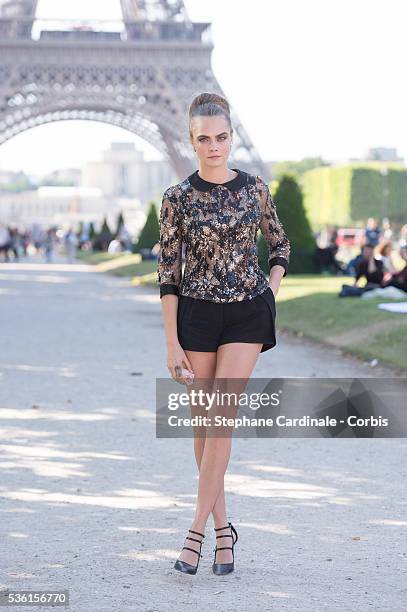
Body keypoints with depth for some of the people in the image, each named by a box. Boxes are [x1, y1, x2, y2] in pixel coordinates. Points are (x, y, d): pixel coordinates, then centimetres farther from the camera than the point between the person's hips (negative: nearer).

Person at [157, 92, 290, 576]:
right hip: (197, 314, 0)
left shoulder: (254, 188, 2)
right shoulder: (177, 198, -3)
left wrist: (270, 296, 1)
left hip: (247, 314, 0)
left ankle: (198, 529, -7)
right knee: (203, 423, 5)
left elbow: (280, 247, 16)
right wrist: (172, 343, -7)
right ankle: (223, 529, 16)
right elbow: (167, 273, -3)